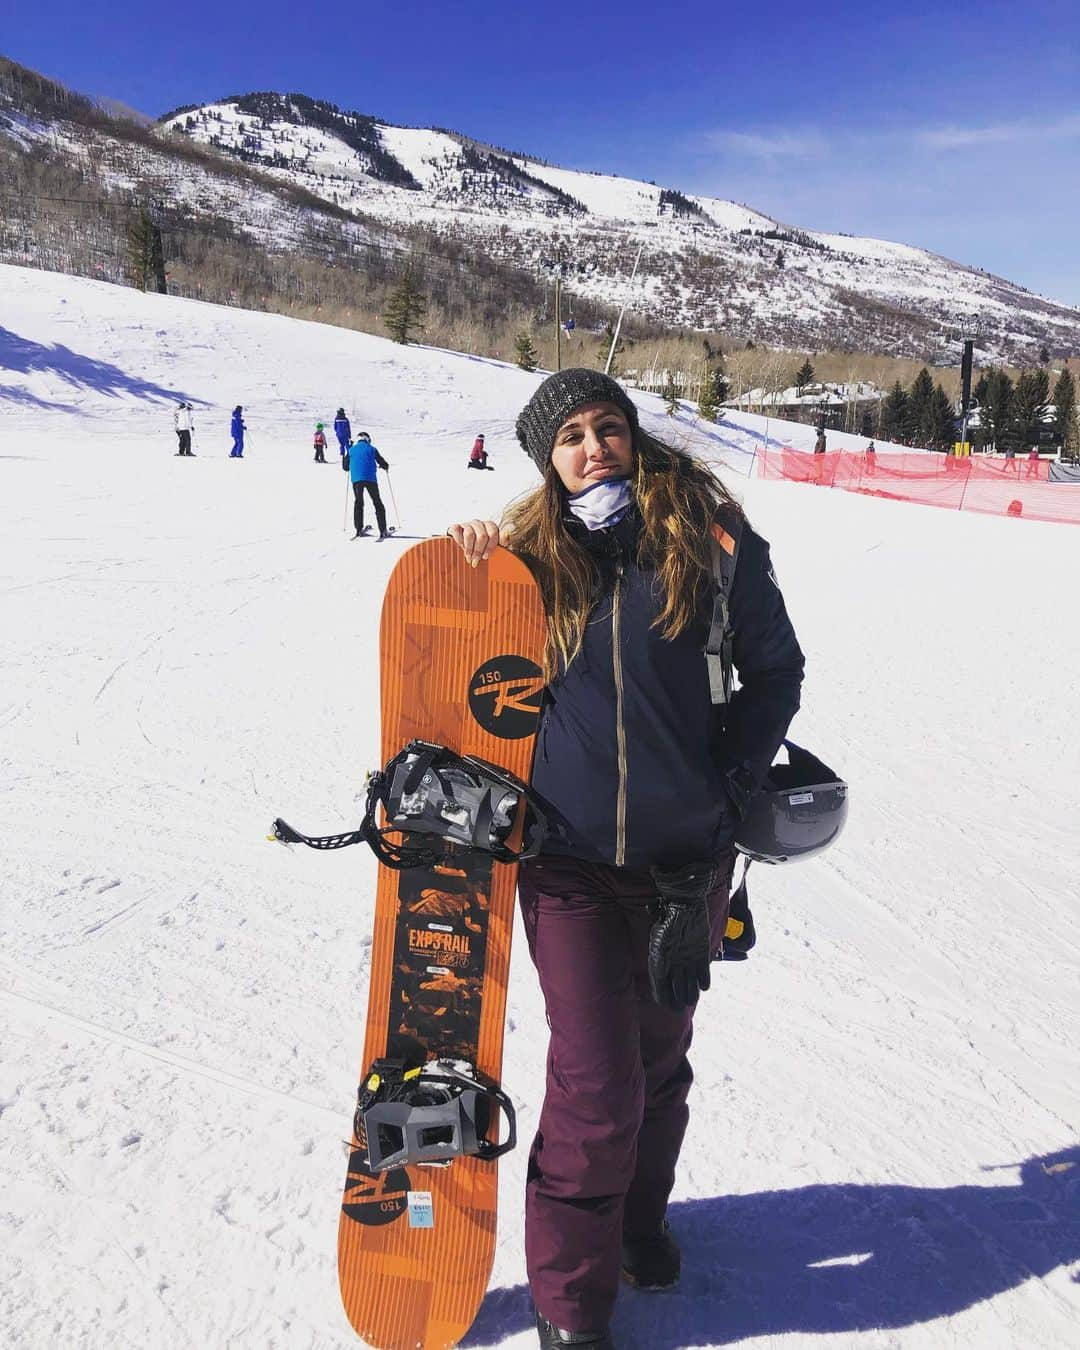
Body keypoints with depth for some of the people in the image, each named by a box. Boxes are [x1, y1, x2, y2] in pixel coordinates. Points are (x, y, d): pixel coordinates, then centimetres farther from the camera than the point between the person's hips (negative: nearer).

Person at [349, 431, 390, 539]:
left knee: (358, 503, 17)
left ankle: (358, 529, 12)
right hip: (370, 478, -2)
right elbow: (383, 464, 6)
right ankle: (383, 530, -1)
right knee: (377, 503, 5)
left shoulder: (351, 450, 10)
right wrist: (385, 466, 30)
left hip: (356, 479, 2)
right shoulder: (371, 449, 5)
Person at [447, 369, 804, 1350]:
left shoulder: (710, 538, -3)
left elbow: (776, 671, 4)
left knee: (660, 1056, 19)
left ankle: (639, 1215, 48)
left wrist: (730, 783, -4)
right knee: (596, 1085, 0)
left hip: (688, 854, 1)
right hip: (569, 856, -1)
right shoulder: (530, 553, 0)